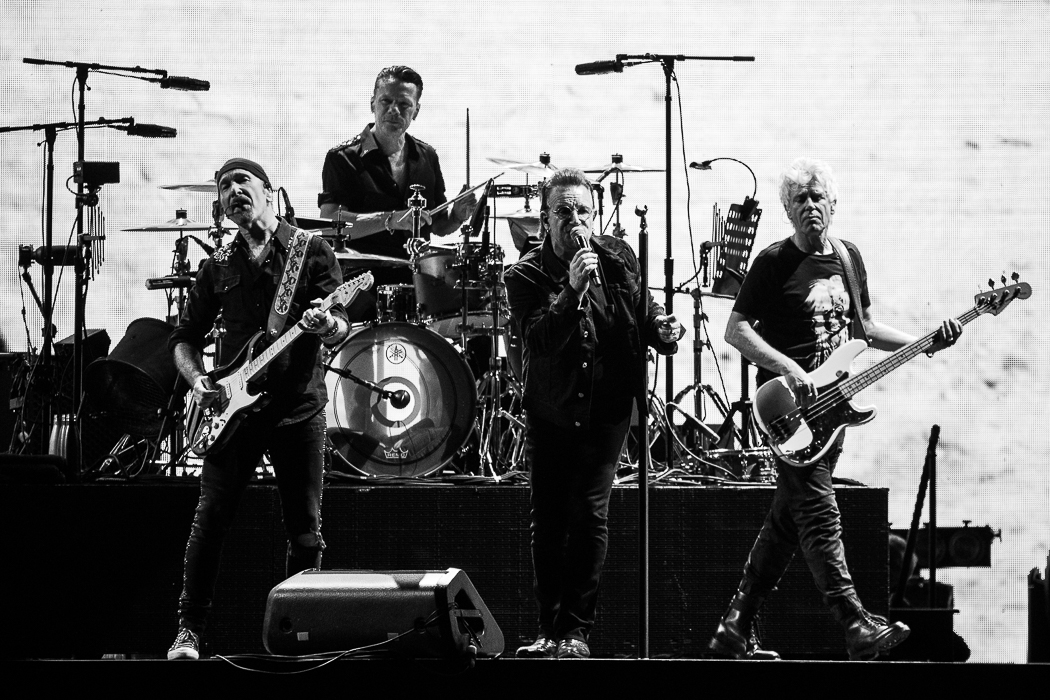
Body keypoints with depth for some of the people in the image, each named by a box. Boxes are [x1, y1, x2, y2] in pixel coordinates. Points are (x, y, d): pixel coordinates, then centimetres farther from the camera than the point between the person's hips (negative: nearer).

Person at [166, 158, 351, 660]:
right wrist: (198, 380, -3)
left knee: (305, 531, 1)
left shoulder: (311, 251, 4)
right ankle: (189, 630, 3)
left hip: (298, 407, -2)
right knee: (210, 520, -5)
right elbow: (184, 337, 17)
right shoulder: (219, 265, 13)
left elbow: (341, 330, -2)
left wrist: (326, 326, -26)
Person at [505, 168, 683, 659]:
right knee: (547, 519, 4)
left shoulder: (618, 260, -1)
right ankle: (550, 630, 15)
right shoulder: (526, 276, -10)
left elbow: (645, 314, 14)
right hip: (549, 411, 0)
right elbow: (537, 341, -25)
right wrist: (573, 292, -35)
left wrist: (663, 333, -8)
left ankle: (576, 630, -3)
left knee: (588, 513, -10)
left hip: (605, 410, 0)